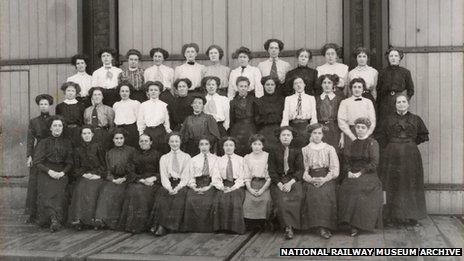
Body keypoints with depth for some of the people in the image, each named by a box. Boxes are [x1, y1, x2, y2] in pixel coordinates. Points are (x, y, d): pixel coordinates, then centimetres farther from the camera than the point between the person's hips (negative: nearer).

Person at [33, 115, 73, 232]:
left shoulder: (67, 143, 15)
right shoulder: (44, 143, 11)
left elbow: (70, 163, 11)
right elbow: (37, 162, 4)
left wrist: (62, 173, -9)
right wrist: (49, 171, -12)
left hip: (61, 173, 0)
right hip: (45, 173, 0)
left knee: (59, 191, -29)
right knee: (47, 190, -29)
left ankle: (54, 220, -33)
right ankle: (55, 219, -35)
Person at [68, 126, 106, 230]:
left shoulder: (98, 147, 8)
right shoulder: (78, 150, 17)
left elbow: (103, 165, 7)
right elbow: (76, 167, 16)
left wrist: (98, 175, -8)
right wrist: (83, 174, -4)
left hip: (96, 176, -2)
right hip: (83, 176, 2)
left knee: (90, 190, -31)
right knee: (80, 190, -29)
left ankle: (89, 219, -34)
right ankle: (78, 219, -36)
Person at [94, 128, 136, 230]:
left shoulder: (131, 151, 8)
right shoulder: (109, 153, 18)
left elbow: (134, 169, 4)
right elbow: (108, 170, 15)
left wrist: (124, 178, -9)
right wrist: (112, 179, -5)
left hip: (125, 179, -2)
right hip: (112, 179, 2)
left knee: (117, 192, -31)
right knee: (105, 191, -28)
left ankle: (113, 222, -29)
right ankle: (100, 219, -36)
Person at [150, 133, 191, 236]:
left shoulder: (186, 157, 13)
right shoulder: (164, 158, 18)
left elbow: (186, 176, 3)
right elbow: (163, 176, 7)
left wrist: (178, 187, -14)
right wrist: (169, 188, -13)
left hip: (181, 184, -1)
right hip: (168, 184, 1)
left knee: (179, 196, -31)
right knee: (162, 194, -30)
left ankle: (163, 226, -30)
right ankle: (160, 224, -29)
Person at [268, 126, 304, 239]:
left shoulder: (297, 152, 14)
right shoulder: (274, 152, 13)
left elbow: (300, 170, 5)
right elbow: (272, 171, 5)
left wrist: (290, 183, -12)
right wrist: (280, 184, -11)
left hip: (293, 181, 0)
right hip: (278, 182, 0)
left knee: (296, 197, -30)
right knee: (281, 199, -30)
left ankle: (289, 227, -24)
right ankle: (288, 227, -27)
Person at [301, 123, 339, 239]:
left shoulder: (329, 149, 13)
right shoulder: (305, 150, 15)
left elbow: (335, 169, 5)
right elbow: (304, 170, 8)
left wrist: (325, 179, -11)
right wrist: (311, 179, -11)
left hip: (327, 178, 0)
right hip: (311, 180, 1)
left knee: (325, 194, -31)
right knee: (313, 194, -30)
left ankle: (326, 227, -26)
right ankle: (321, 228, -26)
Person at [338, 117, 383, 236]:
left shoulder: (372, 143, 0)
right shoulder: (354, 144, 19)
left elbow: (374, 163, -8)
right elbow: (349, 161, 20)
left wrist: (361, 173, -14)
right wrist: (349, 171, 0)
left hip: (368, 175, -5)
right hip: (353, 175, 5)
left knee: (358, 188, -33)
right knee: (344, 189, -25)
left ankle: (356, 225, -25)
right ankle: (350, 221, -20)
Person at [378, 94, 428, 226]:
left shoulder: (416, 119, 8)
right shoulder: (388, 120, 7)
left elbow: (423, 136, 12)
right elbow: (382, 137, 10)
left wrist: (411, 143, 5)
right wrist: (390, 146, 1)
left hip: (410, 156, 0)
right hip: (392, 155, 0)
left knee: (411, 185, 1)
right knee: (393, 187, 0)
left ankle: (411, 216, 10)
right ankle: (394, 216, 7)